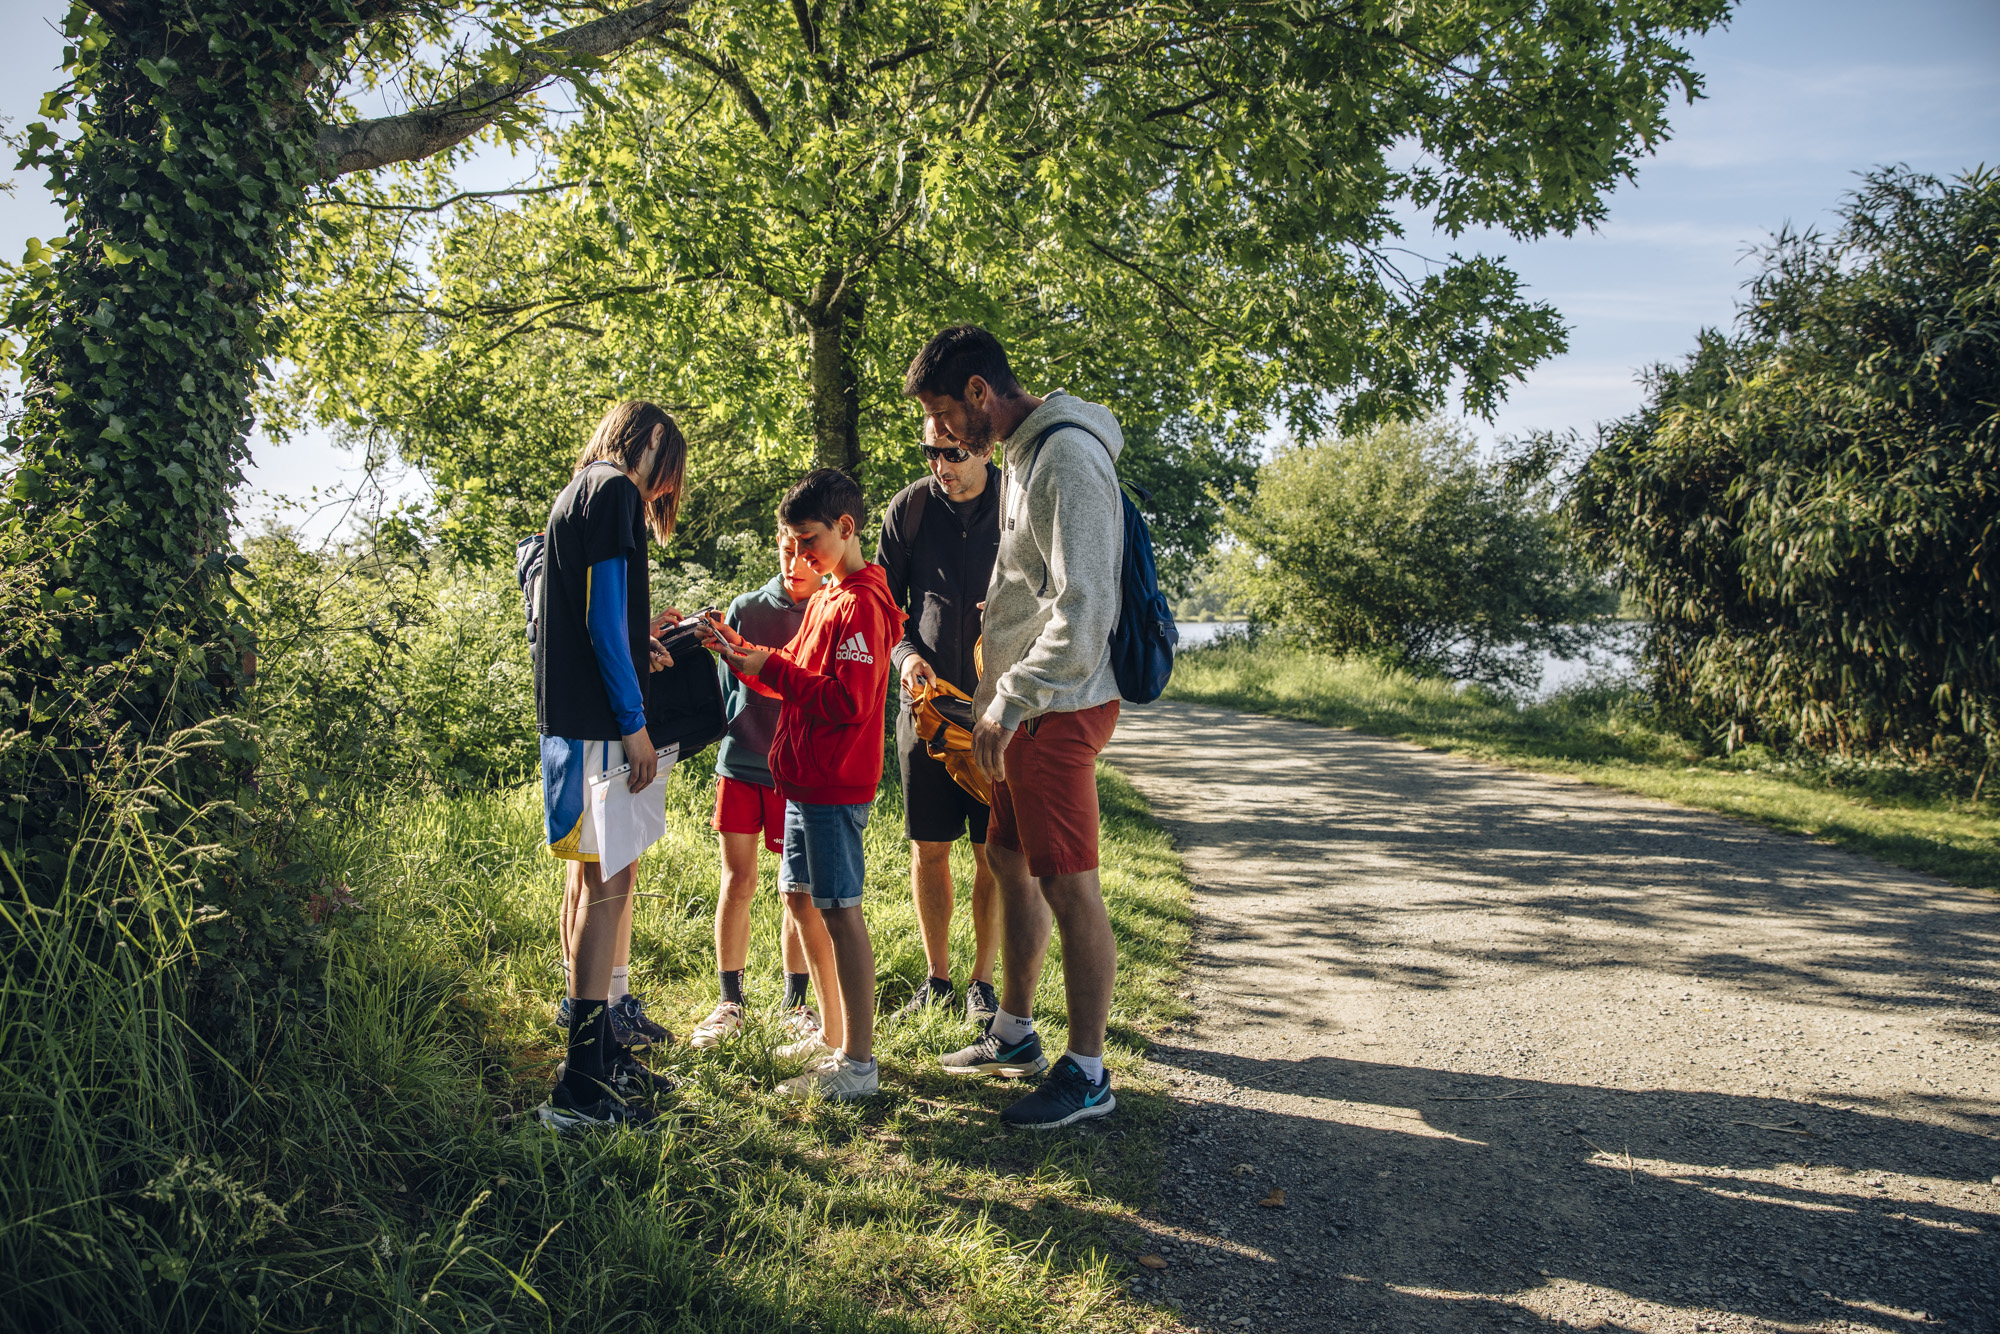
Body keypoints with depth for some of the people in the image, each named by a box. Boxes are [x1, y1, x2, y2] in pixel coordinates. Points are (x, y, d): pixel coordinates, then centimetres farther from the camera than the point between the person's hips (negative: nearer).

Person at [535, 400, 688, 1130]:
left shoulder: (577, 494, 20)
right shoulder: (614, 491, -8)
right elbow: (604, 619, -16)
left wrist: (639, 641, 36)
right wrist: (634, 723, -16)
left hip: (569, 713, 10)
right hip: (595, 718, -10)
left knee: (589, 878, 14)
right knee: (609, 883, -10)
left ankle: (595, 1052, 23)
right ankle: (583, 1084, -9)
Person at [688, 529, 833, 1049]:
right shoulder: (745, 609, 3)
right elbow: (727, 686, 11)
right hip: (740, 762, 2)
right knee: (738, 882, 4)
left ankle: (796, 1002, 18)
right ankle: (730, 1002, 15)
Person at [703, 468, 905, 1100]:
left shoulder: (860, 604, -15)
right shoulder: (826, 597, 16)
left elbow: (848, 702, -21)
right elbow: (800, 675, 17)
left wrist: (768, 668, -18)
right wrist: (742, 650, 5)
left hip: (836, 784, -10)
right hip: (806, 777, 10)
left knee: (839, 909, -6)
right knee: (803, 897, 16)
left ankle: (858, 1064, 0)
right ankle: (832, 1035, 29)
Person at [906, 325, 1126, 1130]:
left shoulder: (1068, 457, -17)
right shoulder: (1023, 455, 15)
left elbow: (1084, 607, -24)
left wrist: (1010, 702, -22)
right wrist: (991, 700, 18)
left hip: (1059, 707, -10)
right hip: (1024, 706, 10)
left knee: (1069, 885, -4)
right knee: (1011, 862, 17)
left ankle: (1087, 1073, 6)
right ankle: (1014, 1035, 31)